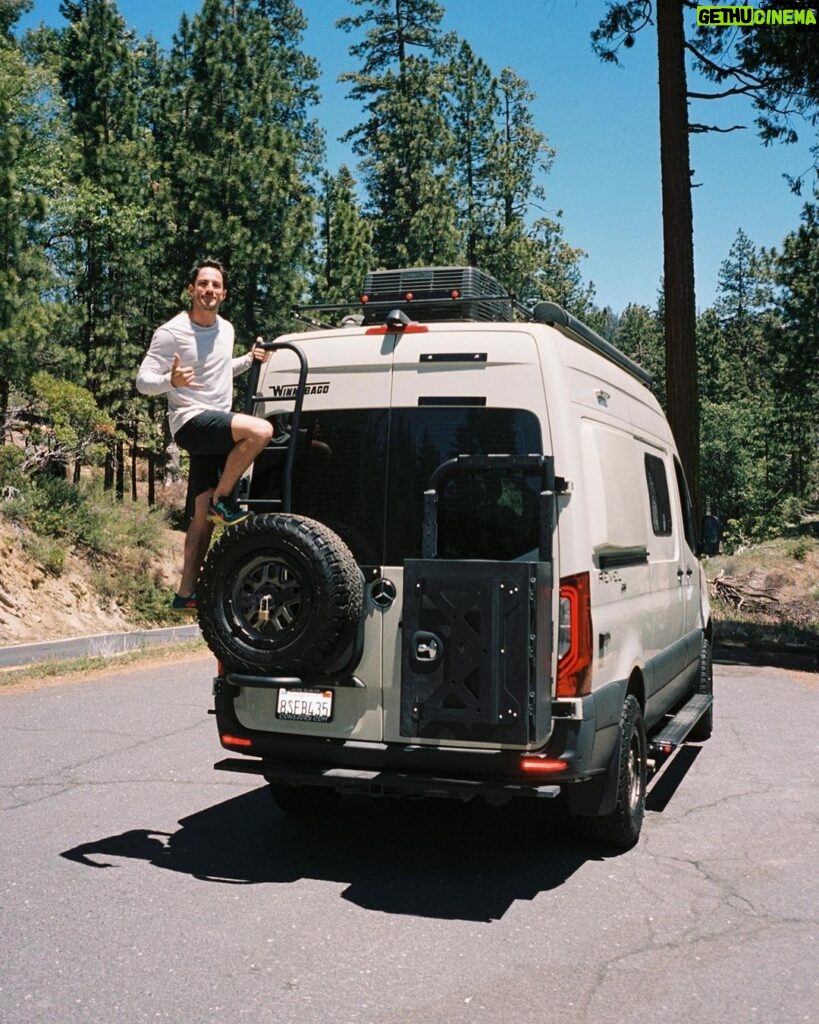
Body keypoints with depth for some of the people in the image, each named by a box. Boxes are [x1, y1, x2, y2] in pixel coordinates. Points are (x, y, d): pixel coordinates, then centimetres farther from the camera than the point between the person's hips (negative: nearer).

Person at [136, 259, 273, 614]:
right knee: (261, 430, -30)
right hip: (191, 421, -7)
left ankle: (186, 592, 11)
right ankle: (221, 500, -12)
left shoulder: (226, 329, 13)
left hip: (218, 427, 7)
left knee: (203, 516, 5)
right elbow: (143, 382, -10)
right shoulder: (171, 333, -9)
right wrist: (170, 380, -31)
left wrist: (249, 360, 13)